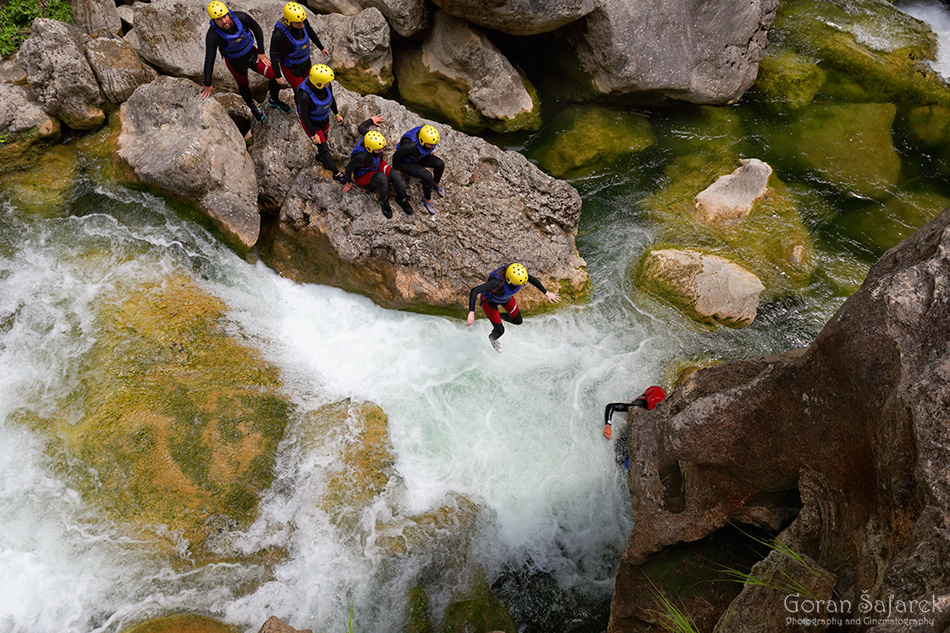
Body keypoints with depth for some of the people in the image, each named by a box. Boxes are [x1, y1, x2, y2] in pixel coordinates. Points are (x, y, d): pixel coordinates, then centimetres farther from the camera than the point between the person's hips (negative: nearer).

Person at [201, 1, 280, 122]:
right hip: (235, 62, -1)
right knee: (243, 85, 22)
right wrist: (208, 85, -23)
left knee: (275, 77, -8)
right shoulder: (212, 36, -31)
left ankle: (274, 101, 25)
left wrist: (261, 52, -5)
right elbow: (209, 60, -26)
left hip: (252, 54, 1)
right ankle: (253, 108, 55)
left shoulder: (240, 17, -27)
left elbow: (257, 29, -7)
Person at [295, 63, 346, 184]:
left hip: (324, 116, 6)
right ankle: (337, 174, 26)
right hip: (311, 121, -6)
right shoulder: (304, 95, -41)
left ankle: (320, 156, 62)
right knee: (324, 147, 7)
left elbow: (331, 97, -3)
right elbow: (304, 116, -26)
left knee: (324, 137, 30)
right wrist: (313, 134, -17)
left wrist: (336, 114, 10)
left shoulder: (326, 84, -25)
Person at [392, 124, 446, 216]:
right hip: (406, 162, -6)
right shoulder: (411, 145, -40)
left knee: (440, 164, -17)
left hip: (418, 157, 6)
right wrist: (395, 169, -6)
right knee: (427, 177, -27)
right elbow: (396, 156, -23)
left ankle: (436, 183, 13)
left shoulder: (430, 137, -22)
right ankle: (427, 199, 0)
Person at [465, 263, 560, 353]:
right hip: (489, 301, -5)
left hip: (506, 298, 5)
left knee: (518, 321, 14)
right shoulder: (498, 281, -48)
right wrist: (471, 313, -59)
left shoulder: (520, 273, -31)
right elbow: (474, 291, -52)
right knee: (500, 330, 1)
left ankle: (499, 316, 46)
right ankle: (492, 338, 40)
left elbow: (532, 280, -9)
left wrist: (546, 293, -3)